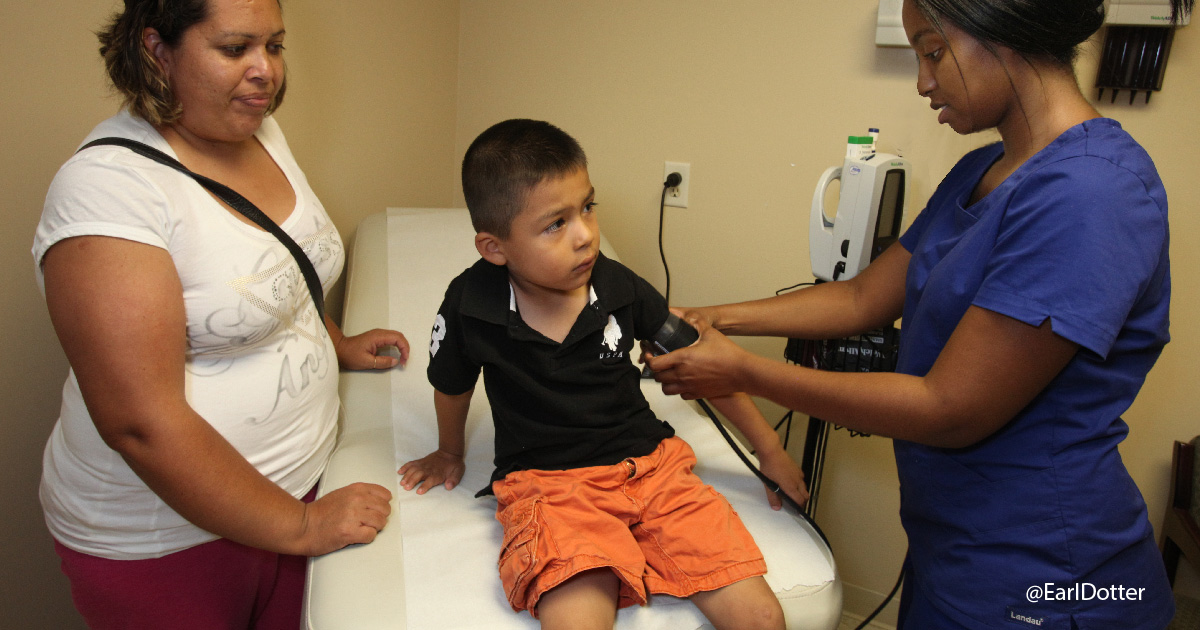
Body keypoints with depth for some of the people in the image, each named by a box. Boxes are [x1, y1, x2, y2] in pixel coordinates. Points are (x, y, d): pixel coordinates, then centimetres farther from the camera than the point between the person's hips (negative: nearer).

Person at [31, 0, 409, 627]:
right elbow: (141, 423, -26)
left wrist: (337, 345, 13)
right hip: (164, 538, -6)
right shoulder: (106, 185, -23)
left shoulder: (259, 130, 1)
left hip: (297, 479, 7)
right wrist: (299, 526, -21)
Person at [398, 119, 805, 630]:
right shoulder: (469, 306, -10)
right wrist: (450, 453, 31)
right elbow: (452, 387, 12)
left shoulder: (617, 286, -5)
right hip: (546, 483, -2)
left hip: (649, 461, 2)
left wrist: (769, 449, 15)